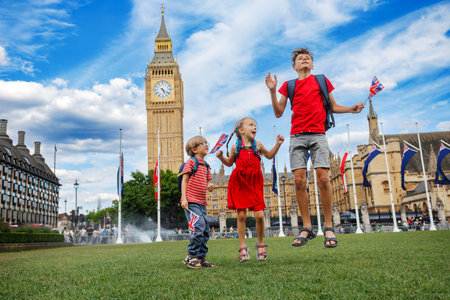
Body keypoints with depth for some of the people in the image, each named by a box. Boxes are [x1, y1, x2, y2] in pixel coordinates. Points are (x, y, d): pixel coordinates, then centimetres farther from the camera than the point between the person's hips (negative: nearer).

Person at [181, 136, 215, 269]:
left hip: (202, 203, 8)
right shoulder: (191, 162, -3)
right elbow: (184, 180, -7)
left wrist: (210, 186, -2)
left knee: (205, 230, 8)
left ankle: (201, 258, 18)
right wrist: (184, 198, -14)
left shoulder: (206, 166, 18)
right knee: (198, 227, -18)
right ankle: (191, 257, -5)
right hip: (191, 202, -8)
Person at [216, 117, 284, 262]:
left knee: (259, 215, -7)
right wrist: (221, 157, 3)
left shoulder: (257, 145, 9)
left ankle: (260, 244, 15)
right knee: (241, 215, -1)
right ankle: (243, 247, 11)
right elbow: (229, 163, 21)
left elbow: (270, 155, 26)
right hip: (239, 182, -1)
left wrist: (278, 144, 15)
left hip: (255, 183, 1)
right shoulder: (236, 147, 6)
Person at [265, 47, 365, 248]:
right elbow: (278, 113, 12)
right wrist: (272, 91, 1)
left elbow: (333, 106, 21)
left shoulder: (321, 80, 17)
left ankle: (328, 227, -5)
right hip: (297, 136, 1)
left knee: (322, 177, -14)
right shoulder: (289, 85, 17)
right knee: (299, 180, -8)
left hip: (317, 134, -1)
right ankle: (307, 228, 0)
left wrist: (351, 109, 4)